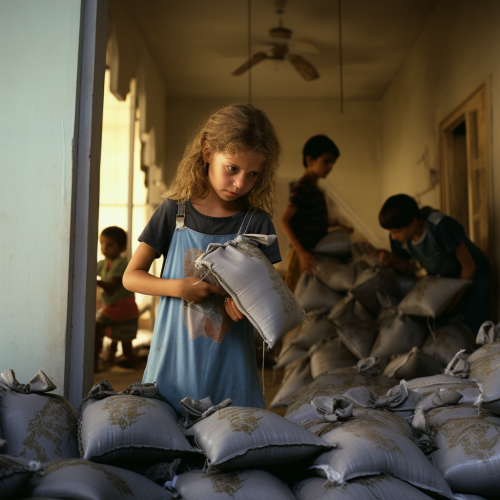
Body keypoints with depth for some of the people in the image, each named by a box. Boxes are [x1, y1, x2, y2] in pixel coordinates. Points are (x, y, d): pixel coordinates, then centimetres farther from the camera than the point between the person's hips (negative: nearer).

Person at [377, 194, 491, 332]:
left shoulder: (440, 226, -34)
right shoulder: (399, 237, -15)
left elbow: (469, 266, -24)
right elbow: (407, 269, 1)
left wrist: (453, 303, -18)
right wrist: (392, 260, -23)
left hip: (473, 278, -5)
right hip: (443, 280, 6)